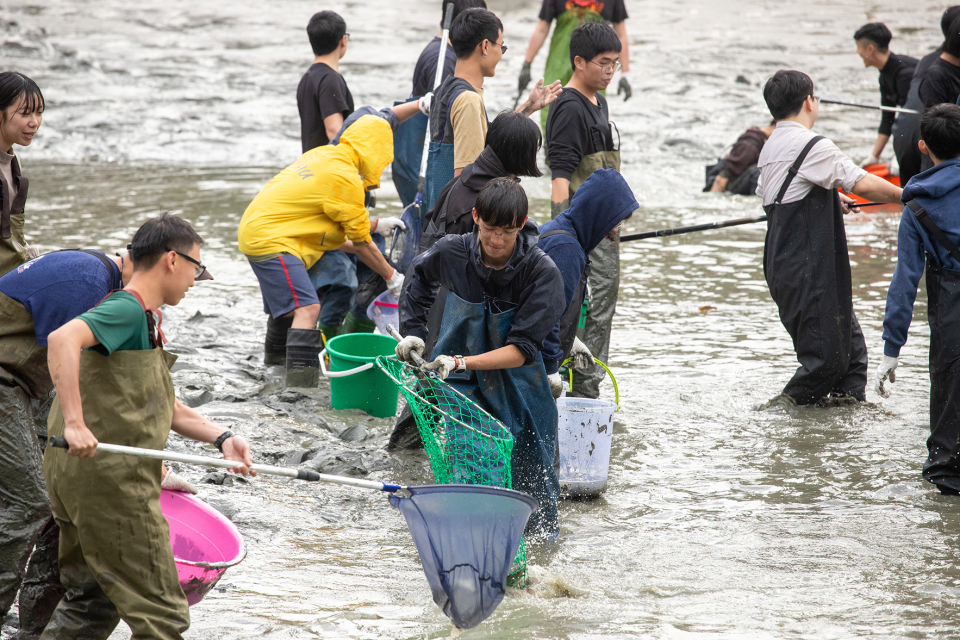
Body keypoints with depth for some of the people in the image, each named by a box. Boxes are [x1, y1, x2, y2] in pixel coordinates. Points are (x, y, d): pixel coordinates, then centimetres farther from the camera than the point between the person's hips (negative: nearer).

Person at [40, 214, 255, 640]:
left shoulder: (144, 320, 20)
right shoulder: (127, 309, -12)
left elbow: (162, 407, 28)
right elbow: (63, 339, -31)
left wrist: (220, 438, 16)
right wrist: (74, 423, -36)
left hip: (77, 475, 11)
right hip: (108, 478, -11)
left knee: (91, 605, 19)